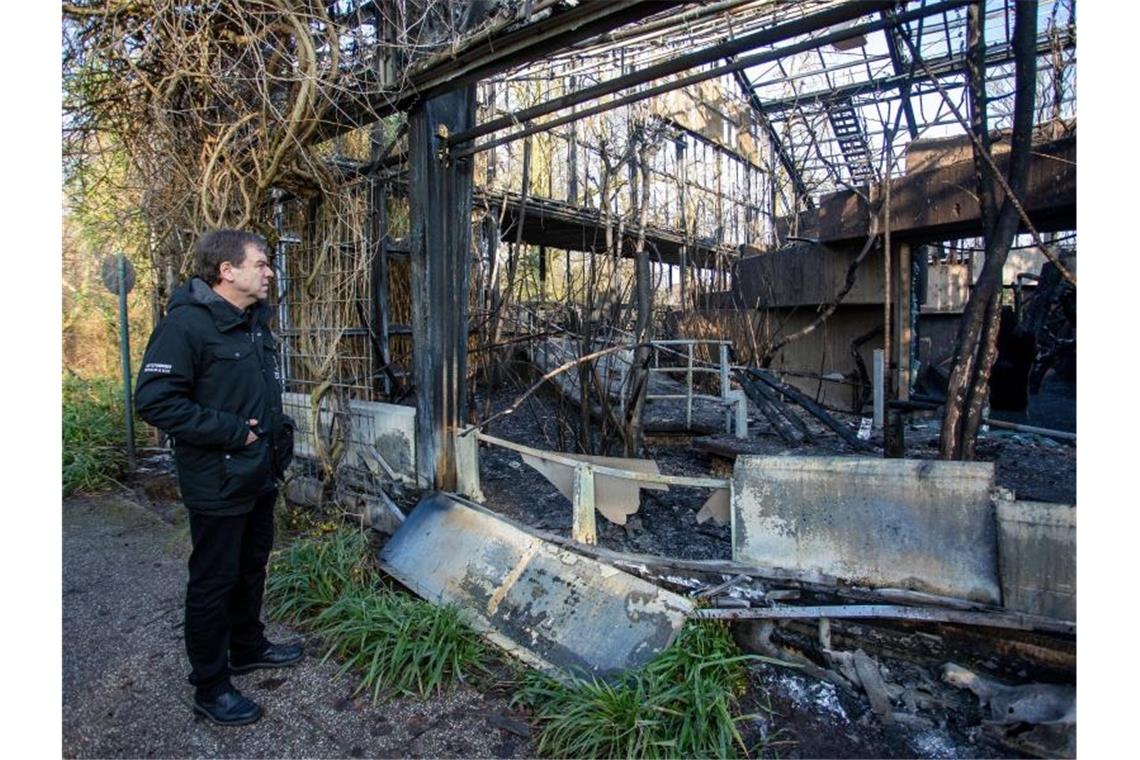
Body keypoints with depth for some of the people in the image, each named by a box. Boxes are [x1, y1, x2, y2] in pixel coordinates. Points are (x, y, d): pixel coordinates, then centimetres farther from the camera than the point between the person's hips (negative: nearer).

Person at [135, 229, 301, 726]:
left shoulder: (254, 321, 9)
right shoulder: (186, 324, -19)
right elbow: (155, 401, -23)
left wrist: (276, 432, 10)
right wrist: (232, 431, -22)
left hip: (260, 475, 8)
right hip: (218, 483, -8)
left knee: (252, 567, 22)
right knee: (214, 582, 6)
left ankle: (248, 647, 43)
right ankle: (210, 687, 24)